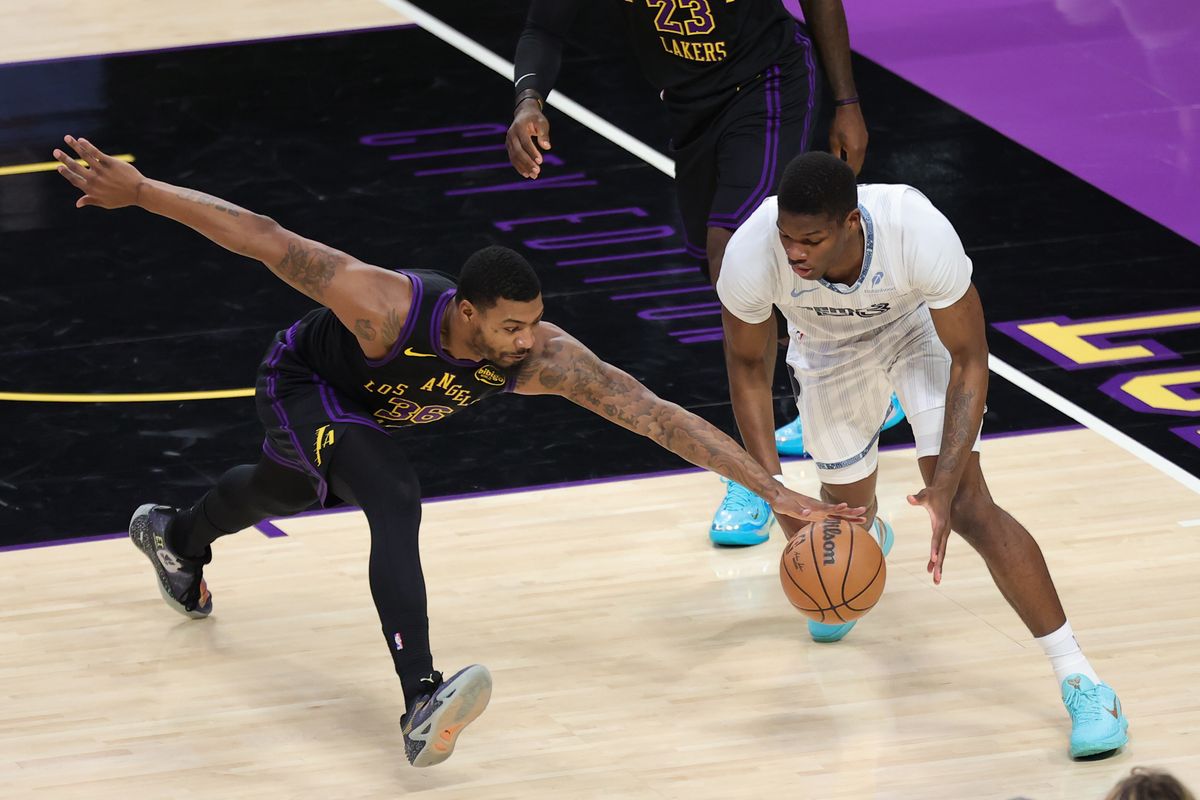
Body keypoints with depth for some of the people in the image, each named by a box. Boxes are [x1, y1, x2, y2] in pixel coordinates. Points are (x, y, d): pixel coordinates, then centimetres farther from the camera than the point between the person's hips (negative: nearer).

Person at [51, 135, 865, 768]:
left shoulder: (545, 357, -37)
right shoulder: (387, 305, -46)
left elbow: (660, 416, -39)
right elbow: (263, 238, -40)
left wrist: (776, 491, -44)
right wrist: (137, 190, -40)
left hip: (368, 408, 6)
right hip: (303, 384, -6)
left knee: (283, 491, 34)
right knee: (396, 502, -31)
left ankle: (174, 535, 67)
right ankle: (422, 704, -38)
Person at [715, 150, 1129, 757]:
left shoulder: (920, 234, -43)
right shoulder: (752, 254, -37)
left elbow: (969, 358, -27)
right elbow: (747, 366, -15)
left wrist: (943, 488, -36)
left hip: (921, 326, -3)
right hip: (830, 351, 3)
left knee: (967, 504, -18)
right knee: (847, 503, 15)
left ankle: (1079, 680, -14)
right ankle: (868, 542, 57)